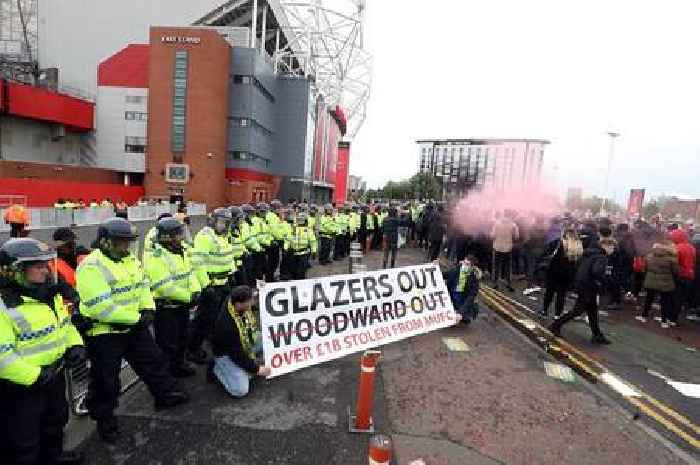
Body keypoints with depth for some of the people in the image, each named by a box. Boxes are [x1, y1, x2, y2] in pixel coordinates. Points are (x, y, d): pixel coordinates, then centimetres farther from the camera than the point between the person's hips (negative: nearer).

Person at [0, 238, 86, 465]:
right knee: (22, 440, 10)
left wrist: (75, 344, -1)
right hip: (21, 386, -9)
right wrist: (34, 376, -27)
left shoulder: (48, 294, 3)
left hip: (53, 375, 9)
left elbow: (65, 323, 15)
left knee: (55, 421, 28)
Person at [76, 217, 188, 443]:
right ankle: (104, 420, 29)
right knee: (106, 379, 8)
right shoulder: (91, 267, -21)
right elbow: (99, 307, -27)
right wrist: (134, 318, -21)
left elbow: (143, 285, 14)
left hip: (134, 327, 8)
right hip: (103, 333, -8)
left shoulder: (130, 260, 5)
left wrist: (147, 309, -2)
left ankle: (167, 394, 36)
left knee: (153, 360, 18)